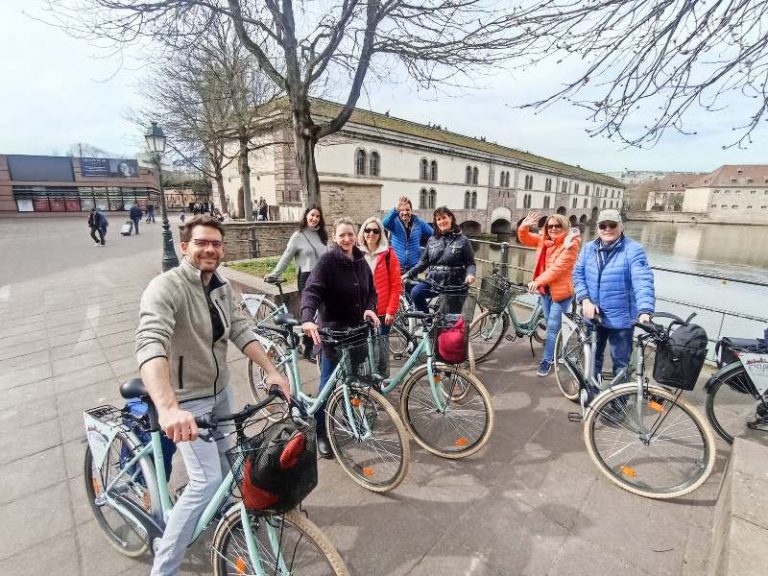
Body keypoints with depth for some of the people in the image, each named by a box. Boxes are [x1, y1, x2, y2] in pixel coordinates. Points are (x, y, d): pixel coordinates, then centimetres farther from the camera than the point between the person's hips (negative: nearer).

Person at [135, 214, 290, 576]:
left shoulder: (222, 287, -2)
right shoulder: (166, 288, -25)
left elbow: (241, 331, -4)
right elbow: (150, 345, -38)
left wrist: (271, 371, -12)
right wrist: (168, 407, -52)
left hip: (221, 390, 7)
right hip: (187, 399, -7)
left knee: (226, 460, 25)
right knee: (207, 480, -9)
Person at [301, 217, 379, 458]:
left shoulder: (361, 261, 6)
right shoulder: (327, 261, -13)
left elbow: (371, 290, 10)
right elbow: (311, 290, -26)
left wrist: (370, 308, -11)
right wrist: (307, 319, -43)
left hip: (358, 329, 6)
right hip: (333, 330, -5)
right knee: (329, 381, 3)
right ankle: (320, 431, 18)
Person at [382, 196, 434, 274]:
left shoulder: (419, 223, 4)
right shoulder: (394, 222, -4)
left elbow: (432, 234, 12)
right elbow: (385, 223, -28)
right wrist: (396, 209, -43)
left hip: (413, 267, 2)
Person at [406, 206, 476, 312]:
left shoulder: (462, 240, -1)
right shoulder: (432, 240, 8)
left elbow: (470, 263, -2)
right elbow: (423, 262, 9)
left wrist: (470, 274, -23)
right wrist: (408, 274, -1)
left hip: (454, 285, -2)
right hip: (433, 282, 2)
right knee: (416, 293, -24)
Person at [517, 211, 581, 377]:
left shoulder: (571, 244, -16)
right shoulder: (544, 239, 3)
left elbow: (558, 268, -25)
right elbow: (525, 239, 8)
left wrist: (537, 281, -33)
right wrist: (524, 226, -14)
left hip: (561, 291, -6)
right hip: (545, 289, 7)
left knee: (553, 327, 0)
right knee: (551, 324, 20)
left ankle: (547, 360, 13)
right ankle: (555, 351, 41)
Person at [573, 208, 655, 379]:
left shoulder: (633, 250, -12)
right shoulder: (589, 248, 2)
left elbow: (643, 281, -23)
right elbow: (578, 274, 2)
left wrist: (645, 311, -36)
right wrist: (585, 300, -13)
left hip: (621, 319, -4)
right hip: (594, 315, 4)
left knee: (621, 361, 10)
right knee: (593, 357, 20)